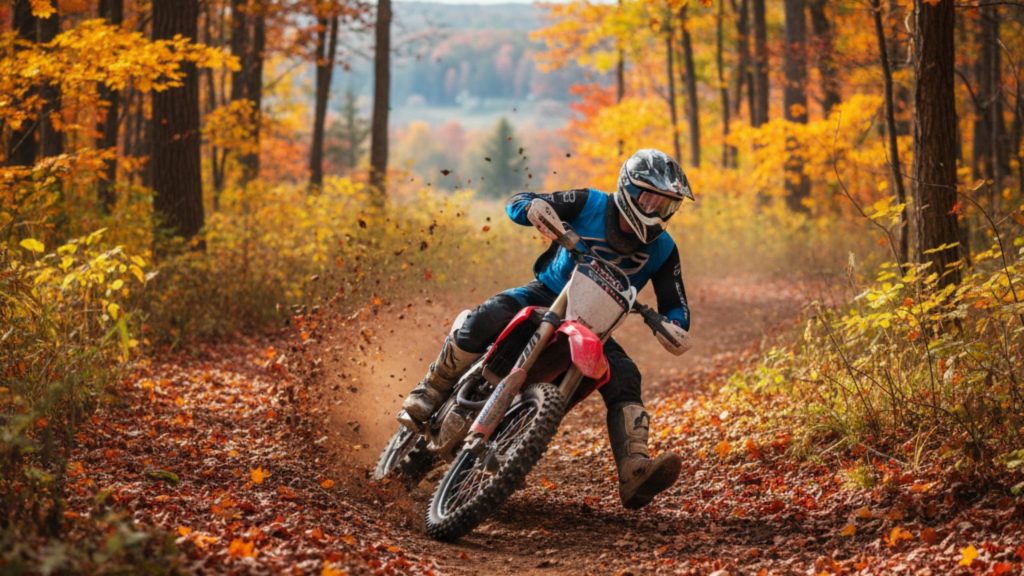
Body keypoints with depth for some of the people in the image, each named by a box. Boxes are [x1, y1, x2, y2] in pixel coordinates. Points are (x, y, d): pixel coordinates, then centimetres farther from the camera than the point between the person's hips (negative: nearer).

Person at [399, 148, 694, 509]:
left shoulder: (662, 250, -4)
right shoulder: (591, 204, -11)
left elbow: (676, 307, -1)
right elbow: (517, 203, -8)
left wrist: (673, 327, -27)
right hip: (546, 295, -2)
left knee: (625, 379, -23)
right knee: (484, 320, -30)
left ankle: (634, 473, -37)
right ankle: (427, 396, -12)